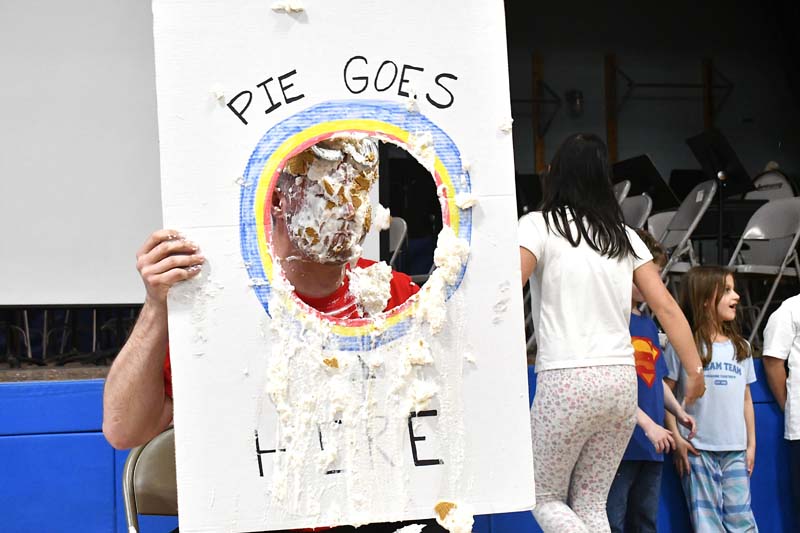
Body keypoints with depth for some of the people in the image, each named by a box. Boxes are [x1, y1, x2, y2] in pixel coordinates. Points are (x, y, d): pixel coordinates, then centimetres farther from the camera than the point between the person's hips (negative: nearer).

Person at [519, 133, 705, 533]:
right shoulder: (624, 235, 13)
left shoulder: (538, 225, -1)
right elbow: (666, 307, 8)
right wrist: (695, 370, 10)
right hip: (621, 381, 5)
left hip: (565, 381, -5)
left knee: (545, 498, 12)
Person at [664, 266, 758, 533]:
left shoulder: (741, 347, 12)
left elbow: (746, 399, 15)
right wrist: (676, 439, -9)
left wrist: (751, 443, 12)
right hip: (697, 449, -4)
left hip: (736, 450, 4)